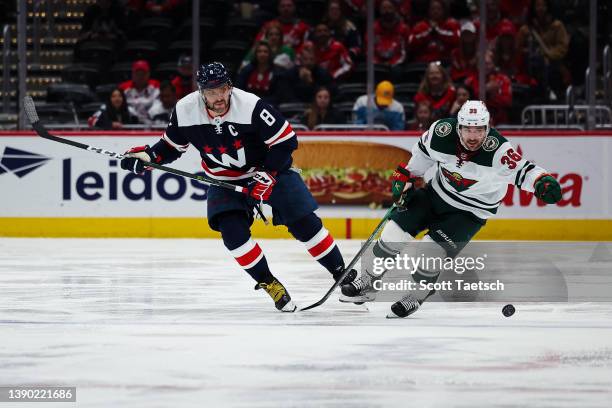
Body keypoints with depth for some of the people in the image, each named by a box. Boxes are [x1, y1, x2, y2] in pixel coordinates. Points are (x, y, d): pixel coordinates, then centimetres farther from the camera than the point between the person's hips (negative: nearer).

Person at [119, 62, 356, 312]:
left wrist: (266, 176, -24)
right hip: (223, 179, 3)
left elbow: (286, 141, -20)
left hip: (269, 169, -2)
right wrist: (148, 156, -16)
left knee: (304, 223, -8)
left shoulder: (251, 106, -29)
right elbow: (172, 146, 1)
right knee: (232, 230, -19)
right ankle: (268, 283, -2)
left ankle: (341, 274, 8)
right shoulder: (185, 111, -17)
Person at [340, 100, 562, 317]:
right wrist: (404, 177, 5)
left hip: (470, 212, -4)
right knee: (395, 232, 1)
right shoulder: (442, 131, -19)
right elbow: (422, 152, 1)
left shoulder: (498, 150, -31)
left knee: (430, 253, -14)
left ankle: (414, 298, 15)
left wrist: (543, 183, -47)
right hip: (437, 193, 4)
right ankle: (367, 284, 22)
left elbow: (523, 170, -27)